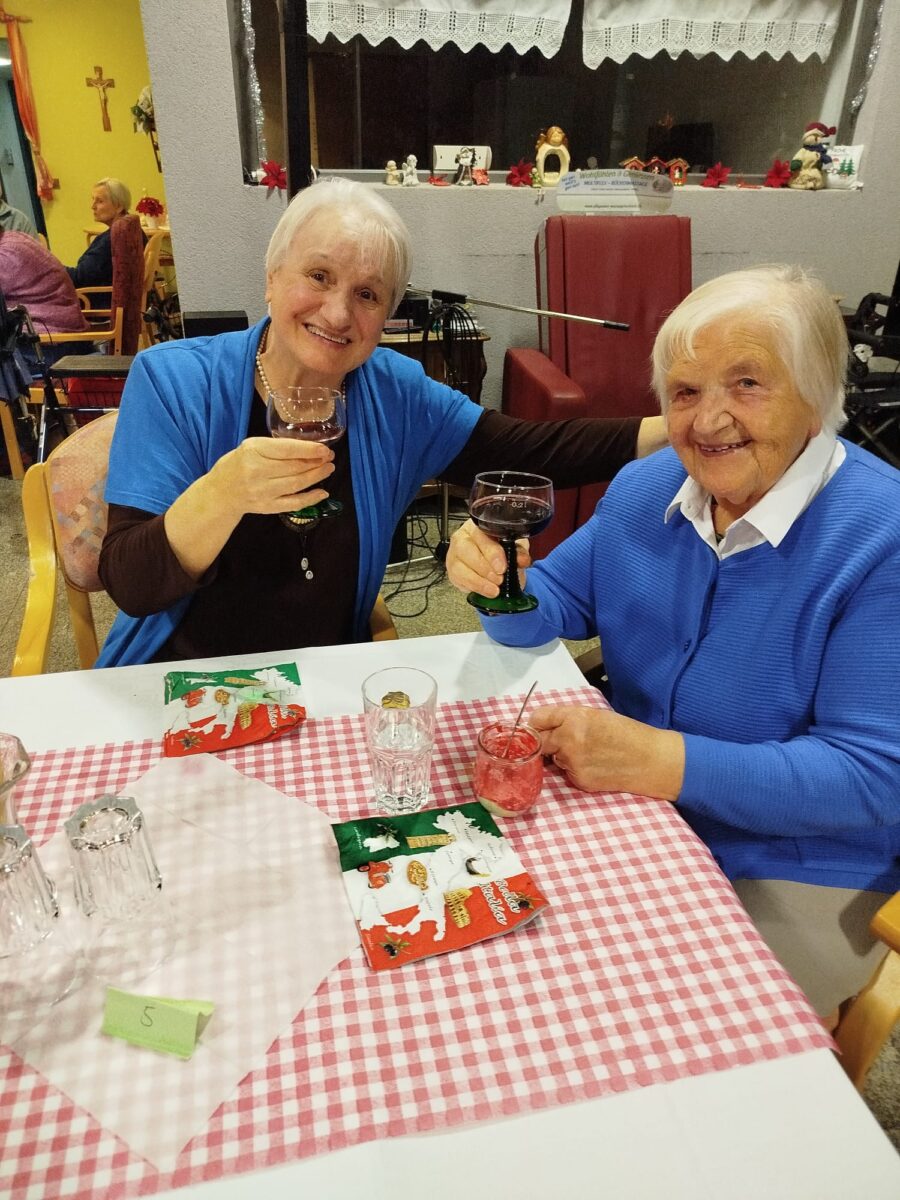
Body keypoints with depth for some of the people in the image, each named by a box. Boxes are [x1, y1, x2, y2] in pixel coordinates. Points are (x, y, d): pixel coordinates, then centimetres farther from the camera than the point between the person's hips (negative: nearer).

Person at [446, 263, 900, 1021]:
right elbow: (551, 609, 6)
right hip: (633, 823, 5)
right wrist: (497, 583, -18)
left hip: (795, 880, -4)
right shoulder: (644, 490, -2)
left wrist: (661, 761, -32)